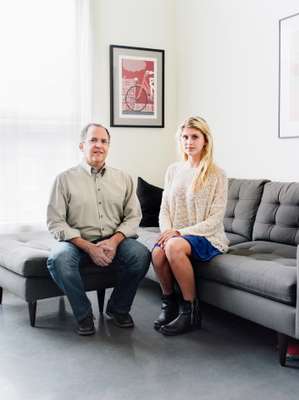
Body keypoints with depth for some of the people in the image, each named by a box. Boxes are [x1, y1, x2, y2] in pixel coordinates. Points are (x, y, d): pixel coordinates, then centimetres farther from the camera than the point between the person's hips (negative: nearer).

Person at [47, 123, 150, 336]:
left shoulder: (123, 178, 12)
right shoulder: (65, 179, 3)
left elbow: (134, 216, 7)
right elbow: (55, 222, -5)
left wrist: (114, 241, -14)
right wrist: (88, 247, -17)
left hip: (114, 240, 2)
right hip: (78, 241, -2)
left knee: (141, 255, -27)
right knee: (59, 259, -34)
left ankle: (118, 308, -1)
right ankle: (84, 314, -10)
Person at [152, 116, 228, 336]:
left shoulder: (217, 174, -4)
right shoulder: (173, 170, 11)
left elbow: (215, 219, -10)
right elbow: (164, 209, 11)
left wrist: (180, 232, -18)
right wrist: (167, 231, -10)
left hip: (207, 237, -4)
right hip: (176, 234, 4)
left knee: (174, 246, -35)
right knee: (157, 252, -29)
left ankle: (191, 311, -17)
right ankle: (169, 303, -2)